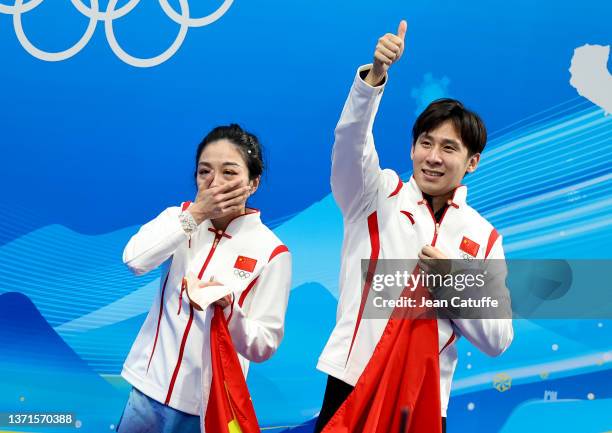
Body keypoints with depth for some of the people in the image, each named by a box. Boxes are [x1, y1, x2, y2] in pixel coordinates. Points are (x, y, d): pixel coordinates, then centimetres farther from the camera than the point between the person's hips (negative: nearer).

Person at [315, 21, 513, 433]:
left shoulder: (485, 238, 7)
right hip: (351, 384, -1)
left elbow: (497, 340, 4)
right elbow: (350, 139, -16)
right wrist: (376, 74, -32)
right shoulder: (378, 195, 4)